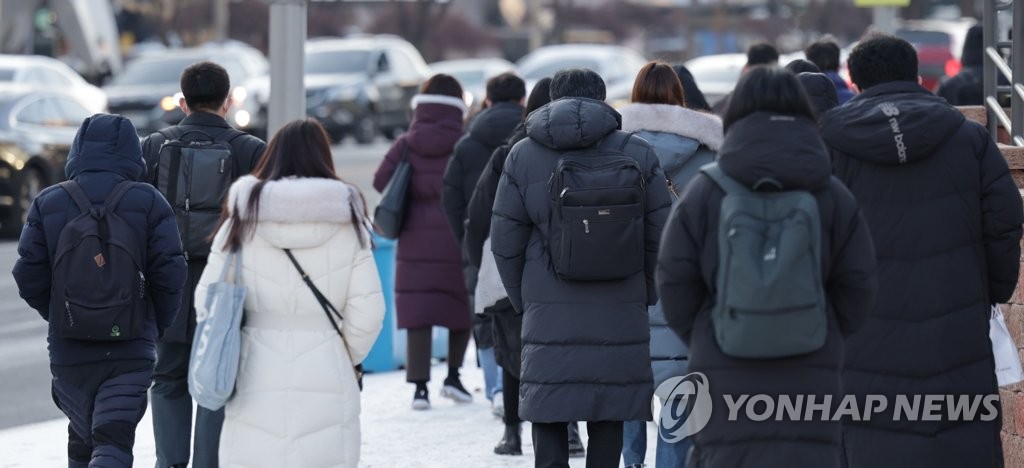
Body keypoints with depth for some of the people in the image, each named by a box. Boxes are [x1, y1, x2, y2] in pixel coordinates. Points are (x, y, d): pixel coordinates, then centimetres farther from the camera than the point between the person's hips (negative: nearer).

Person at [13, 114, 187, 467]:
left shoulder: (48, 204, 1)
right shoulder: (148, 203, -4)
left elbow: (29, 278, -1)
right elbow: (169, 274, -8)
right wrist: (158, 325, 10)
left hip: (69, 350, 2)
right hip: (131, 351, -2)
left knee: (82, 439, 20)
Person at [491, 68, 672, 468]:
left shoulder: (523, 156, 2)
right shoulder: (637, 153, 2)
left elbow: (505, 242, 3)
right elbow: (661, 236, 2)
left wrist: (521, 300, 15)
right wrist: (646, 295, 14)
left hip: (550, 314, -1)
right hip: (620, 315, 1)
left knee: (549, 424, 1)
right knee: (607, 421, 10)